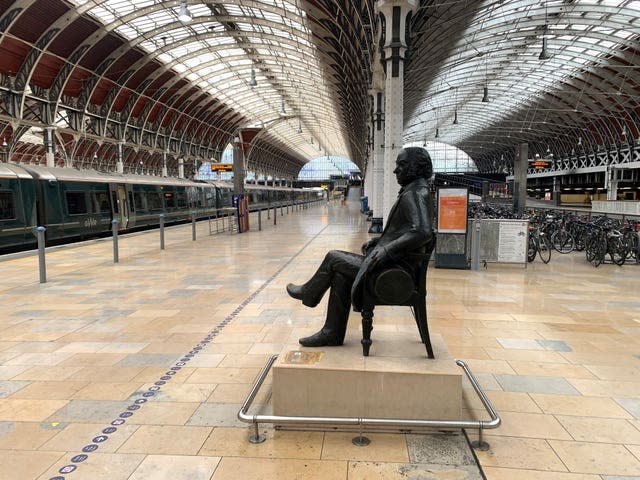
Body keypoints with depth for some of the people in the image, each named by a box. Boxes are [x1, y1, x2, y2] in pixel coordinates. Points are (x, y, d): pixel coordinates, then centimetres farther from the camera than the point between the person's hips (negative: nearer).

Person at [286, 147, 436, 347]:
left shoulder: (416, 194, -17)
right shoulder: (413, 191, 14)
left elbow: (422, 232, -33)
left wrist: (386, 250, -28)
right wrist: (378, 241, 12)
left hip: (395, 266, -10)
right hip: (395, 262, 10)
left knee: (333, 258, -2)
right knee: (341, 274, 8)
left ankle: (308, 293, 25)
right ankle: (332, 333, 13)